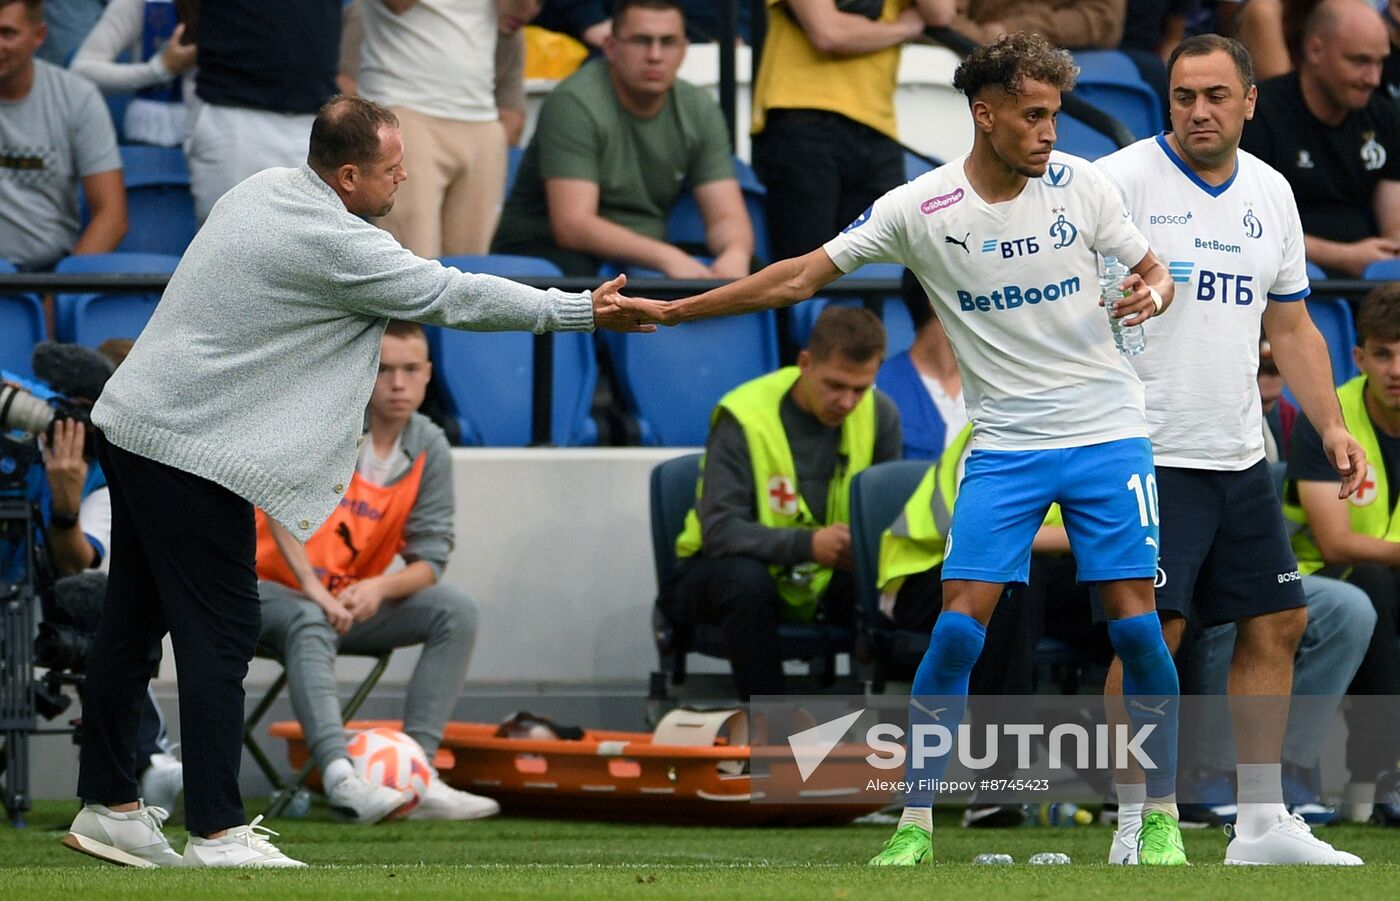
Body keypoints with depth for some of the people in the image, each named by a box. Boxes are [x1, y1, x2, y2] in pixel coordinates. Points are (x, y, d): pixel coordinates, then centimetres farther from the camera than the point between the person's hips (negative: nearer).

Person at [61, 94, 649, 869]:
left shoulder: (264, 190, 9)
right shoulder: (333, 245, -19)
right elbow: (454, 298, -13)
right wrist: (584, 311, -5)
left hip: (133, 425, 10)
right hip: (192, 450, -10)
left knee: (135, 622, 13)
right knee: (219, 634, -6)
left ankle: (106, 806, 18)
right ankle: (215, 833, -7)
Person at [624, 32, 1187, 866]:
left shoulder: (1080, 182, -3)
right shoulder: (920, 208, -7)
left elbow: (1153, 271, 8)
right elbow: (800, 276, -3)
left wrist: (1150, 296, -17)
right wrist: (671, 309, -5)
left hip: (1106, 430, 0)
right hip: (1005, 445, 0)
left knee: (1137, 623, -5)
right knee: (959, 623, -9)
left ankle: (1162, 819, 8)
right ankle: (915, 825, 0)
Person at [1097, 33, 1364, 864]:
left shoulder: (1271, 193, 12)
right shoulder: (1125, 180, -8)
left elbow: (1291, 326, 20)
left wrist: (1332, 423, 11)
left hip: (1240, 454, 7)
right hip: (1149, 453, -7)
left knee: (1277, 624, 7)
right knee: (1154, 633, -10)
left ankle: (1263, 823, 14)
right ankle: (1135, 827, -2)